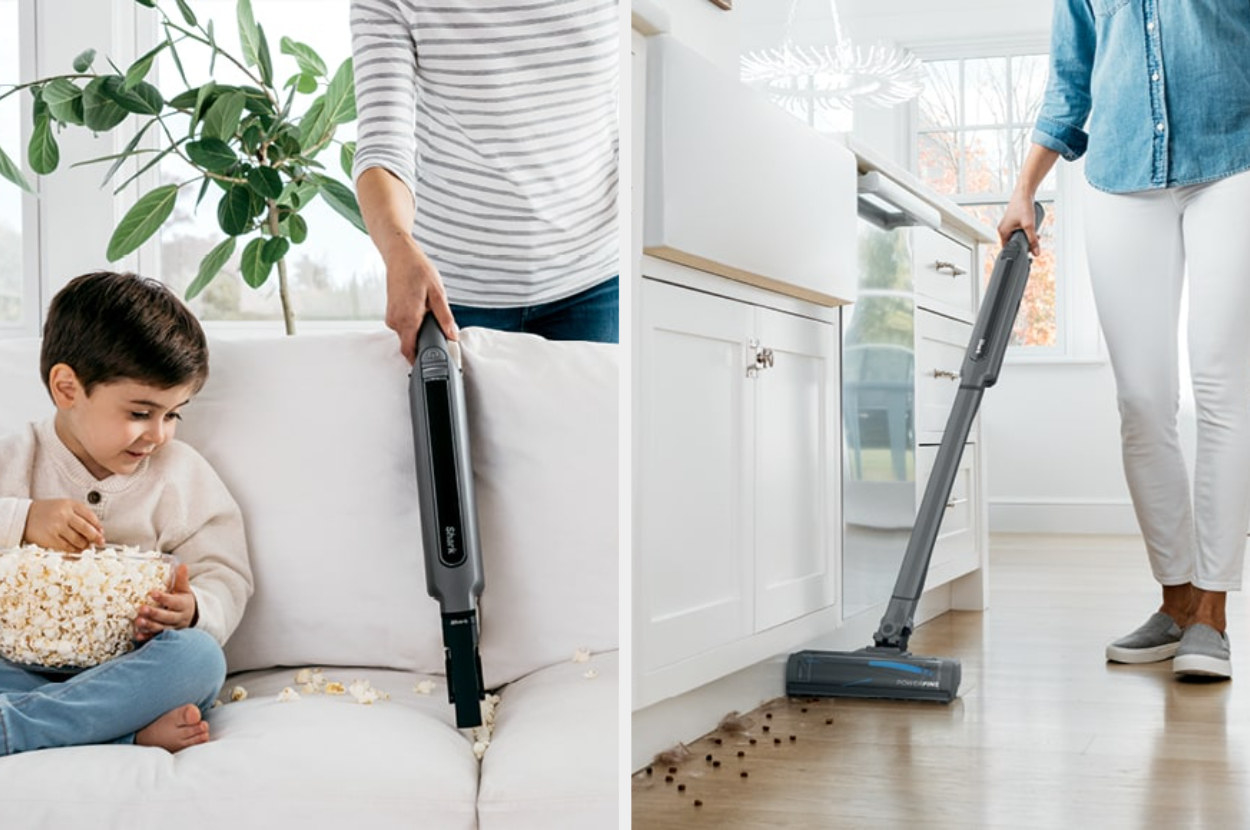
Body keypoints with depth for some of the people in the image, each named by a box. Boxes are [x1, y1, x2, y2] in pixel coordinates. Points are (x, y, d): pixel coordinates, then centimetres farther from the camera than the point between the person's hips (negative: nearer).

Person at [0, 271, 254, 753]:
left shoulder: (181, 475, 8)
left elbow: (225, 578, 4)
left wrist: (194, 611, -19)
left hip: (125, 671, 0)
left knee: (199, 656, -33)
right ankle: (129, 731, -35)